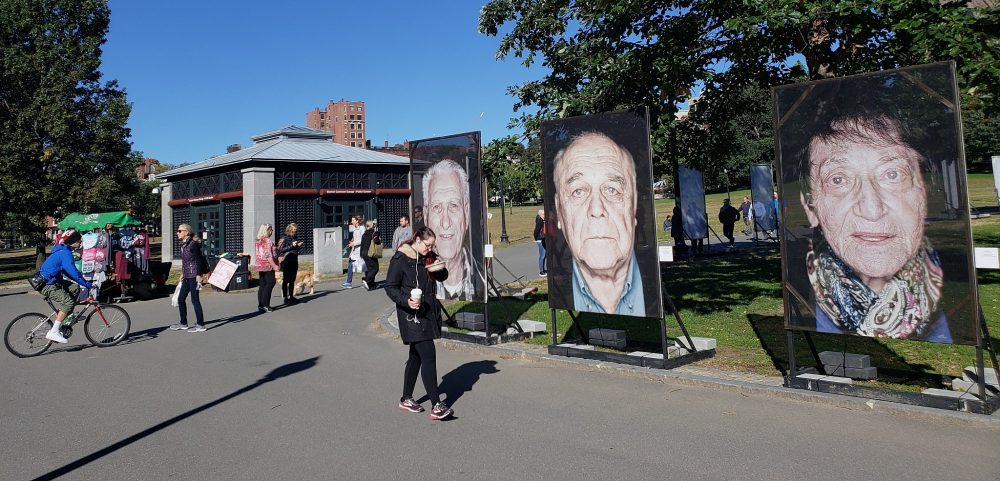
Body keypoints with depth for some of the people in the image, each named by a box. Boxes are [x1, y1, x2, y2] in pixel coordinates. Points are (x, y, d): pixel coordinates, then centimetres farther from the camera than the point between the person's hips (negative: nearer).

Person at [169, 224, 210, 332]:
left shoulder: (193, 244, -13)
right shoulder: (183, 245, 13)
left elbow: (198, 261, -15)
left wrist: (198, 276, -18)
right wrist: (182, 274, 23)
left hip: (194, 276, -9)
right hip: (186, 277, 9)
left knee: (195, 300, -5)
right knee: (181, 299, 13)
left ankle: (200, 325, 2)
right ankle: (183, 323, 25)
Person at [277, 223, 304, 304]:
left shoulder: (294, 238, 13)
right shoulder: (284, 238, -6)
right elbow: (281, 249, -12)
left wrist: (299, 246, 3)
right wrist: (292, 246, -19)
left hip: (294, 261, 7)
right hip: (286, 261, -7)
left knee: (292, 280, 10)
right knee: (286, 280, -2)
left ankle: (291, 297, 17)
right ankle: (285, 298, 2)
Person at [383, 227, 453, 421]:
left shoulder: (429, 257, 9)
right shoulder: (400, 259, -11)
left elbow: (443, 277, 18)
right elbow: (390, 287, -11)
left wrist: (439, 269, -5)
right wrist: (406, 301, -27)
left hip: (429, 312, 8)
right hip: (412, 315, -8)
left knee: (416, 356, 16)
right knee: (428, 356, -13)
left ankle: (406, 399, 29)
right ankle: (436, 406, -11)